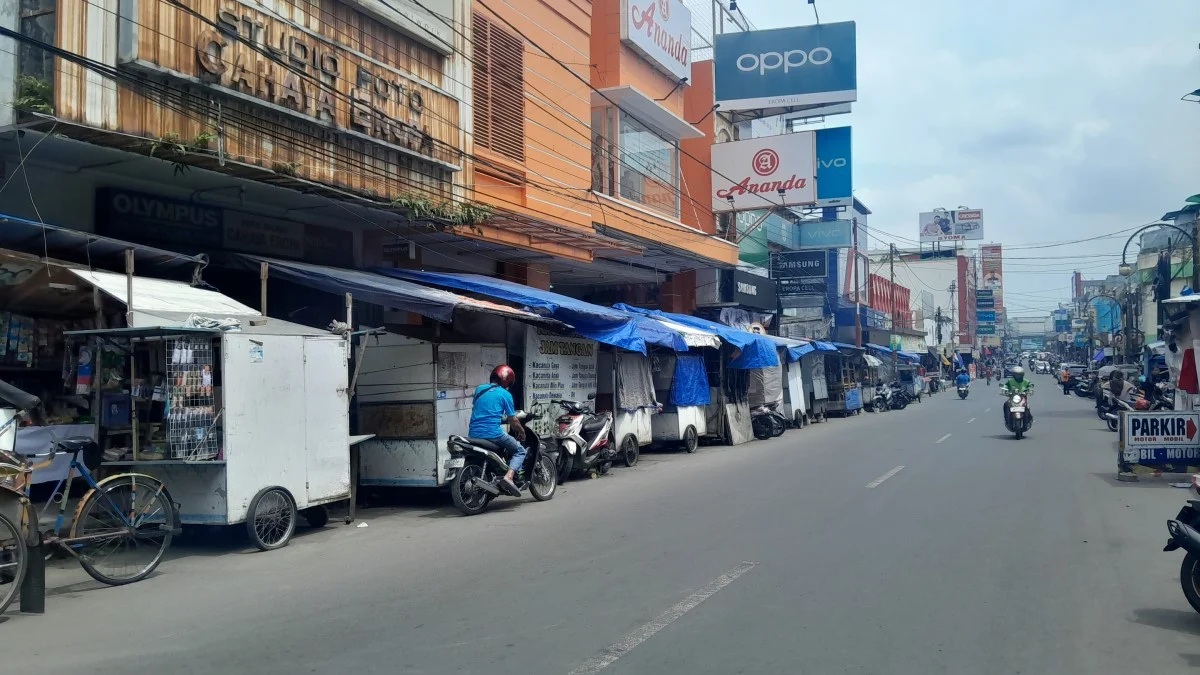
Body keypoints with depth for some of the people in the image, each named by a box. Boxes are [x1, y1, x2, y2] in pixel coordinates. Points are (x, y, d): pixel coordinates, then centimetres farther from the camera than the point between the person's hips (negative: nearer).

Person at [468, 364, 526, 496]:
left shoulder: (479, 389, 15)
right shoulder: (505, 394, 0)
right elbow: (513, 421, 2)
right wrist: (522, 432, 22)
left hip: (473, 434, 6)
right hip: (493, 433, -6)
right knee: (520, 451, 10)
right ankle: (509, 476, -14)